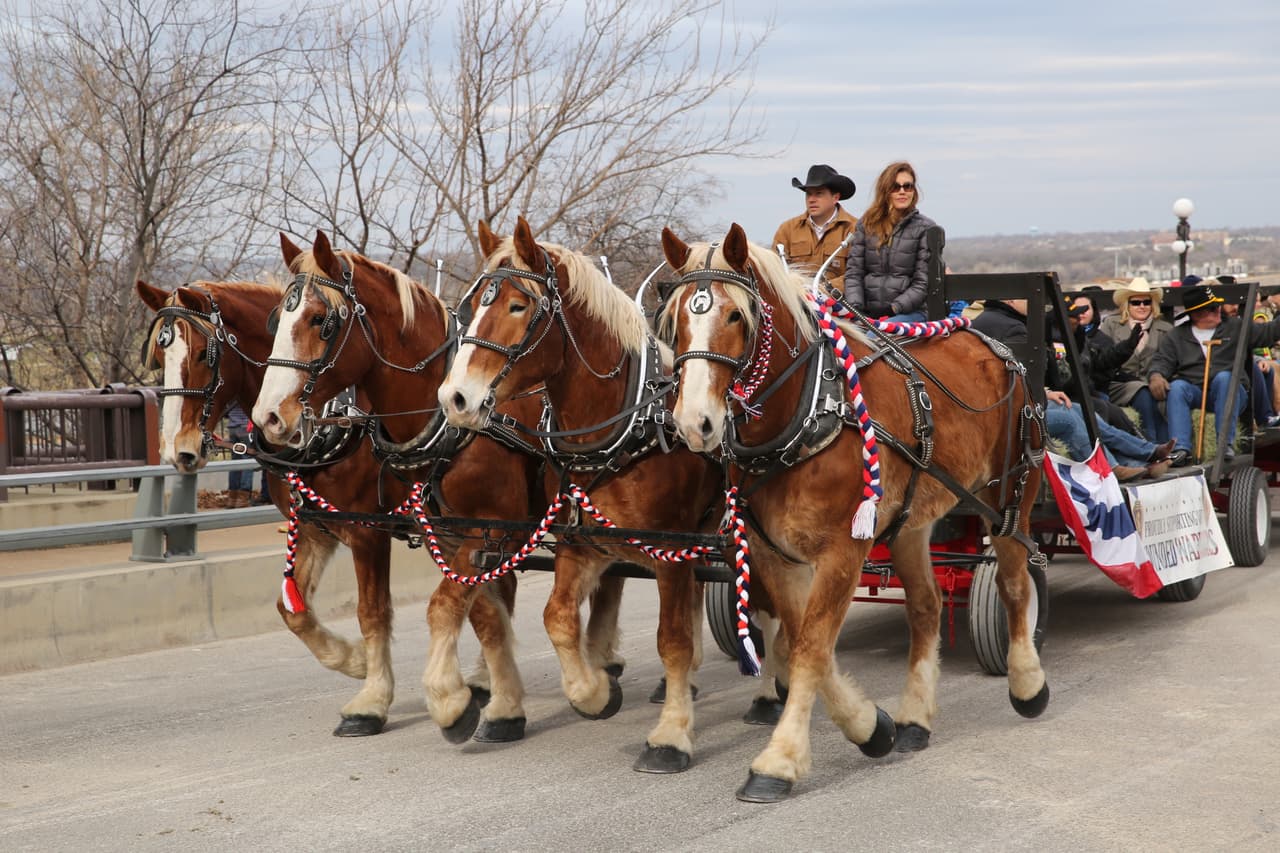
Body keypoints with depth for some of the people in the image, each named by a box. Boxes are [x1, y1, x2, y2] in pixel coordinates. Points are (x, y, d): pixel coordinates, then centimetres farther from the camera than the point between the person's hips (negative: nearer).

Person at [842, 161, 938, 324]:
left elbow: (923, 283, -1)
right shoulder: (866, 224, 14)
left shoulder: (926, 228, 4)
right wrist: (855, 307, -8)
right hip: (867, 313, 3)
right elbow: (853, 272, 9)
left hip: (909, 311, -3)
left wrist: (894, 308, -13)